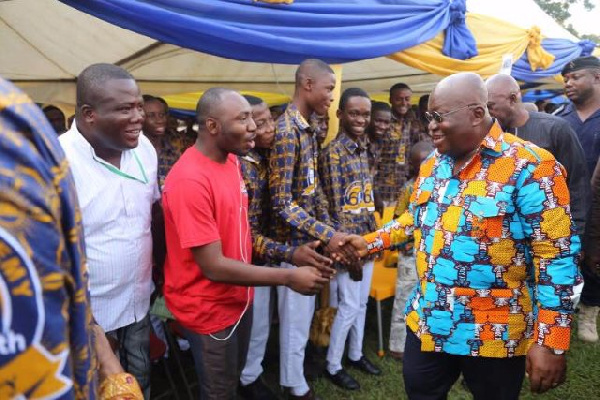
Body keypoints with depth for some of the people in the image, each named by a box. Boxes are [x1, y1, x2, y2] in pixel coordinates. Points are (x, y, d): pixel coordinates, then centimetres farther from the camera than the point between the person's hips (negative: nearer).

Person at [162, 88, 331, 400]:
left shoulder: (231, 160, 0)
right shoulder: (189, 181, -28)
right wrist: (288, 277, -25)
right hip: (209, 309, -8)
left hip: (238, 298, 8)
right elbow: (213, 266, -27)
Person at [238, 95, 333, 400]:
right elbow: (246, 235, -28)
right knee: (254, 326, 11)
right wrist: (290, 255, -37)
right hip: (250, 262, -8)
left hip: (264, 259, 8)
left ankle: (252, 374, 45)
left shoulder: (264, 158, 0)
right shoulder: (239, 168, -26)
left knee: (261, 324, 24)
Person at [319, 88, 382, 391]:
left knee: (362, 302, 18)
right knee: (349, 305, 2)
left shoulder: (363, 148, 9)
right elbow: (335, 208, -18)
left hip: (368, 239, 8)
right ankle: (333, 366, 20)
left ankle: (356, 354, 36)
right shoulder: (333, 153, -16)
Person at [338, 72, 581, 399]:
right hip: (426, 322, 6)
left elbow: (557, 257, -18)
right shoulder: (432, 164, 4)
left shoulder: (530, 167, -17)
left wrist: (551, 342, -20)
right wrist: (368, 243, 8)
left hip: (493, 333, -5)